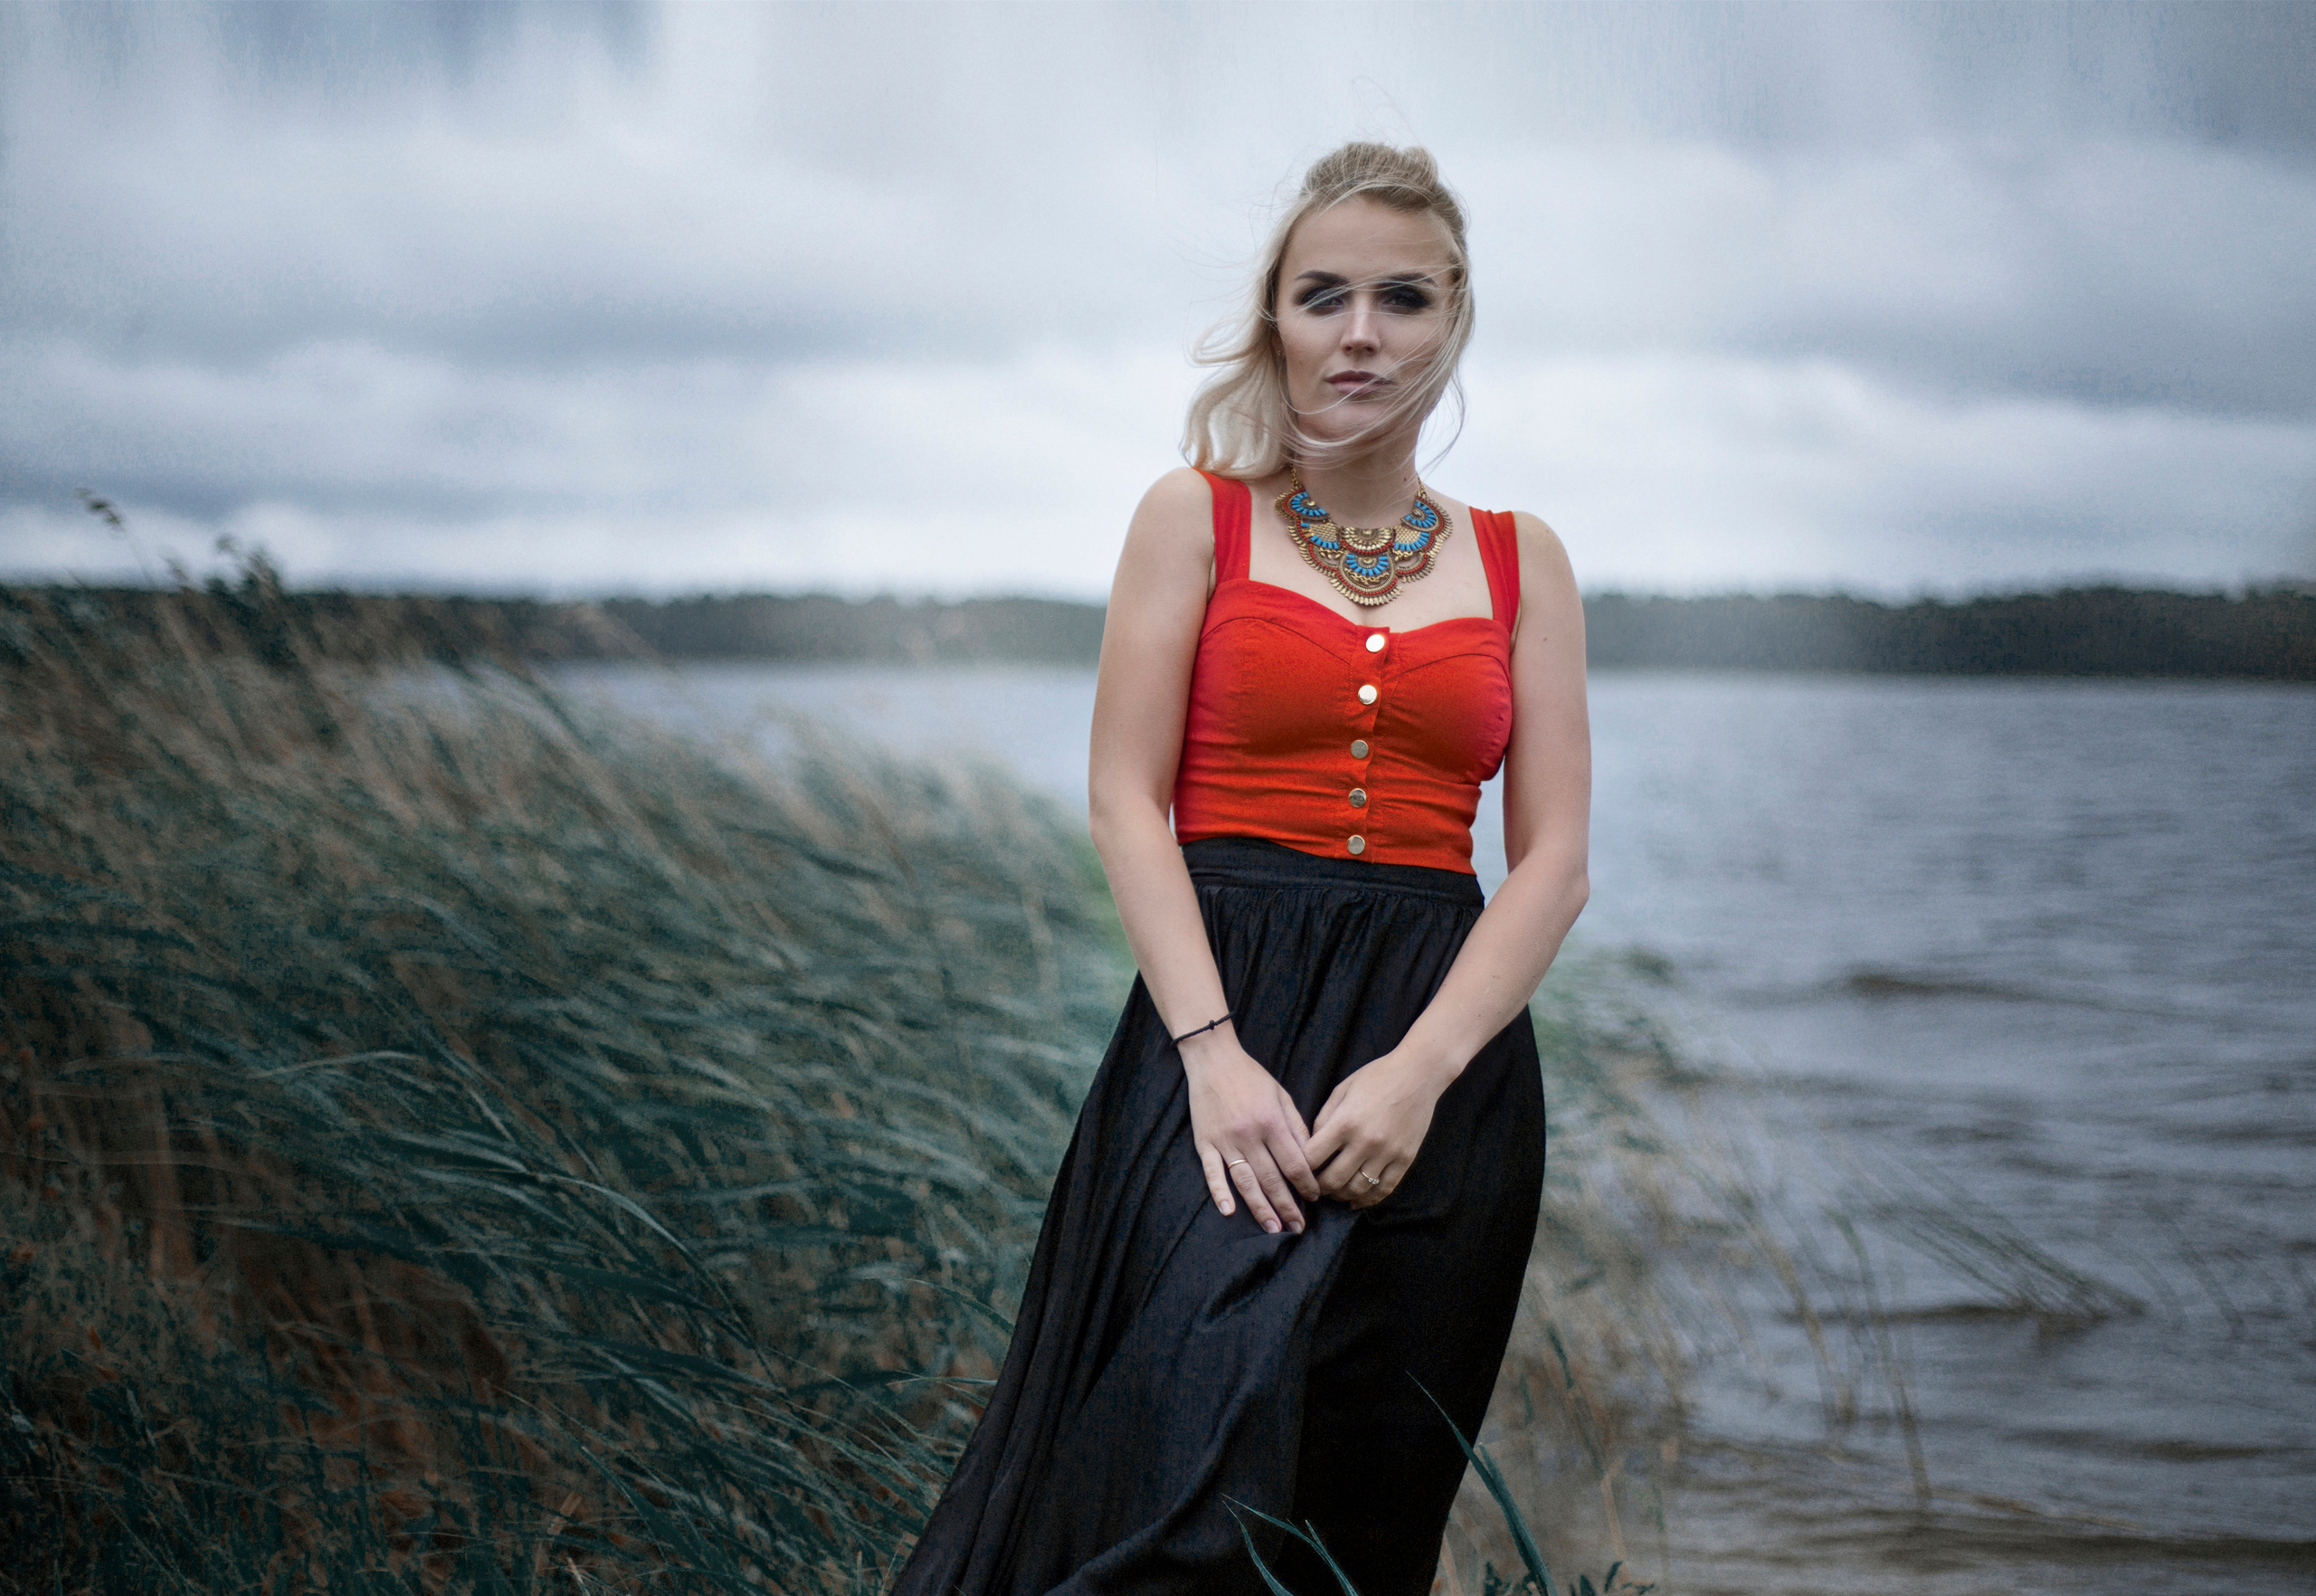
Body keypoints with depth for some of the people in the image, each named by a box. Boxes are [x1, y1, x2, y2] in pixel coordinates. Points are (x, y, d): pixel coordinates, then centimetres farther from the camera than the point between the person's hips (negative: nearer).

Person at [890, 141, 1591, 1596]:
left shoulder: (1520, 562, 13)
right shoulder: (1197, 517, 7)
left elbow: (1554, 861, 5)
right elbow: (1127, 803, -1)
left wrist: (1417, 1071, -11)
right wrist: (1213, 1051, -15)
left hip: (1442, 1047, 3)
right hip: (1225, 1014, -2)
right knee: (1197, 1445, -23)